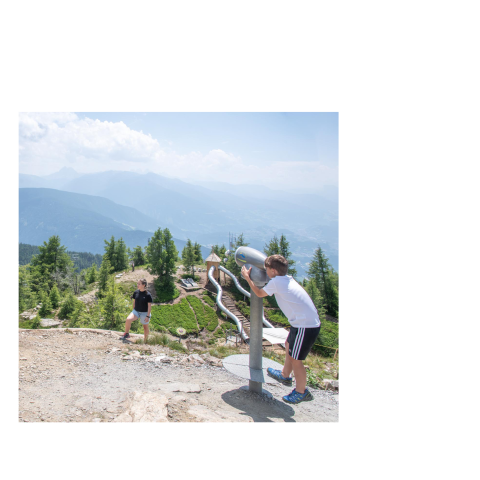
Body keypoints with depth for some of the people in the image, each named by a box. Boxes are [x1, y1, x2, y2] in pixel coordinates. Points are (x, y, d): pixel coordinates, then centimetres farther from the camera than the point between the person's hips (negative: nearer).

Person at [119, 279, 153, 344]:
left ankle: (145, 341, 31)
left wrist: (148, 316, -14)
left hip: (144, 313, -3)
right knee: (128, 319, -23)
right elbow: (134, 302, 10)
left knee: (145, 327, 10)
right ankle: (126, 334, -2)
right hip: (136, 311, 3)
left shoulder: (148, 294, -16)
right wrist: (133, 311, 14)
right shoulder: (136, 292, -3)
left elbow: (149, 306, -12)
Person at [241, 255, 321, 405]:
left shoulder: (276, 281, -15)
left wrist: (247, 278, 11)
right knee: (289, 346, 26)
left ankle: (301, 392, 25)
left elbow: (259, 293, 2)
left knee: (295, 359, 7)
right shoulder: (288, 278, 9)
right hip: (311, 322, 9)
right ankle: (285, 375, 46)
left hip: (305, 326, -9)